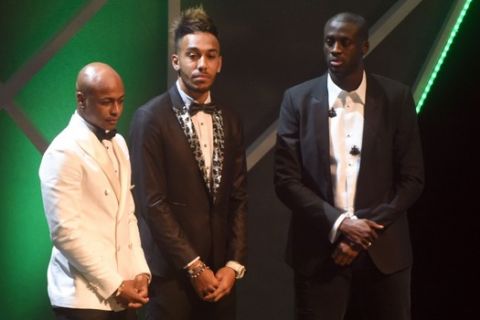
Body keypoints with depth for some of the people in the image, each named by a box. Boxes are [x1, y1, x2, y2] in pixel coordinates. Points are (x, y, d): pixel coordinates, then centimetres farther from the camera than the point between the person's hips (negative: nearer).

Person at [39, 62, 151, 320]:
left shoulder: (118, 144, 12)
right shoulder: (64, 153, -12)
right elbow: (65, 232, -17)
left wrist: (140, 271, 3)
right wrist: (114, 286, -14)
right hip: (84, 297, -7)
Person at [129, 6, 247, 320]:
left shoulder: (230, 120, 10)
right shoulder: (151, 118, -8)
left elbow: (238, 199, 9)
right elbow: (152, 203, -12)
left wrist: (234, 264, -1)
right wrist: (195, 267, -13)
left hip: (220, 271, 5)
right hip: (172, 271, -5)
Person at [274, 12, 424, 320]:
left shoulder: (396, 97, 0)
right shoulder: (298, 99, 0)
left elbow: (412, 178, 0)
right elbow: (286, 180, -3)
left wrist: (369, 229, -10)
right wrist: (339, 224, -14)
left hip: (384, 250, 0)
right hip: (319, 250, 0)